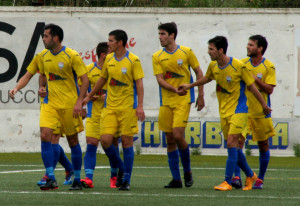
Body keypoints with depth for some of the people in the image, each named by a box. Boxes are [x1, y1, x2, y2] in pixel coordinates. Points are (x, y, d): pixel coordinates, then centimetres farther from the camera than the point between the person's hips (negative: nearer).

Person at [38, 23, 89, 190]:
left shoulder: (72, 56, -11)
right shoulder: (45, 57, 7)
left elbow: (85, 79, -10)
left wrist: (79, 102, -18)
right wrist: (42, 88, 4)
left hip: (69, 105, -4)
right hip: (50, 103, 4)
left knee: (73, 140, 5)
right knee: (45, 136, -13)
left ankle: (77, 180, 18)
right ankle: (51, 179, -12)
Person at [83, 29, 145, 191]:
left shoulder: (133, 60, -7)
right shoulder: (109, 59, 9)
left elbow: (139, 84, -8)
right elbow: (103, 79, 23)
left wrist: (140, 106, -16)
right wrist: (89, 96, 28)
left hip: (128, 107, -5)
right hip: (110, 106, 5)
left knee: (126, 141, -3)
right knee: (105, 140, -6)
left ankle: (126, 180, 5)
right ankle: (119, 168, 18)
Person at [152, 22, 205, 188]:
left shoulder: (186, 52, 0)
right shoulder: (157, 57, 4)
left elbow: (199, 73, 7)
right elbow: (160, 79, -3)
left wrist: (200, 96, 3)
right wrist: (175, 89, -19)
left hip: (183, 100, -3)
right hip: (166, 102, 3)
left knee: (178, 136, -15)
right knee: (170, 140, 2)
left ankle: (187, 171, 7)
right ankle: (176, 179, 8)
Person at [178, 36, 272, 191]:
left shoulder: (238, 66, -16)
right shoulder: (213, 66, 2)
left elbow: (251, 86, -7)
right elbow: (207, 78, 26)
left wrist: (264, 105, 1)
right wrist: (190, 86, 30)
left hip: (238, 110, -6)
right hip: (224, 111, 6)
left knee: (231, 143, -15)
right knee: (233, 147, 8)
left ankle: (227, 182, -14)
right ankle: (250, 176, 26)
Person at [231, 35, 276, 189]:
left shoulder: (269, 67, -4)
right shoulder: (242, 64, 4)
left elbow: (269, 89, -12)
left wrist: (255, 79, -23)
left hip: (261, 112, -1)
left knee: (263, 145, 7)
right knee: (238, 141, -14)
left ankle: (260, 179, 20)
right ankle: (237, 177, -16)